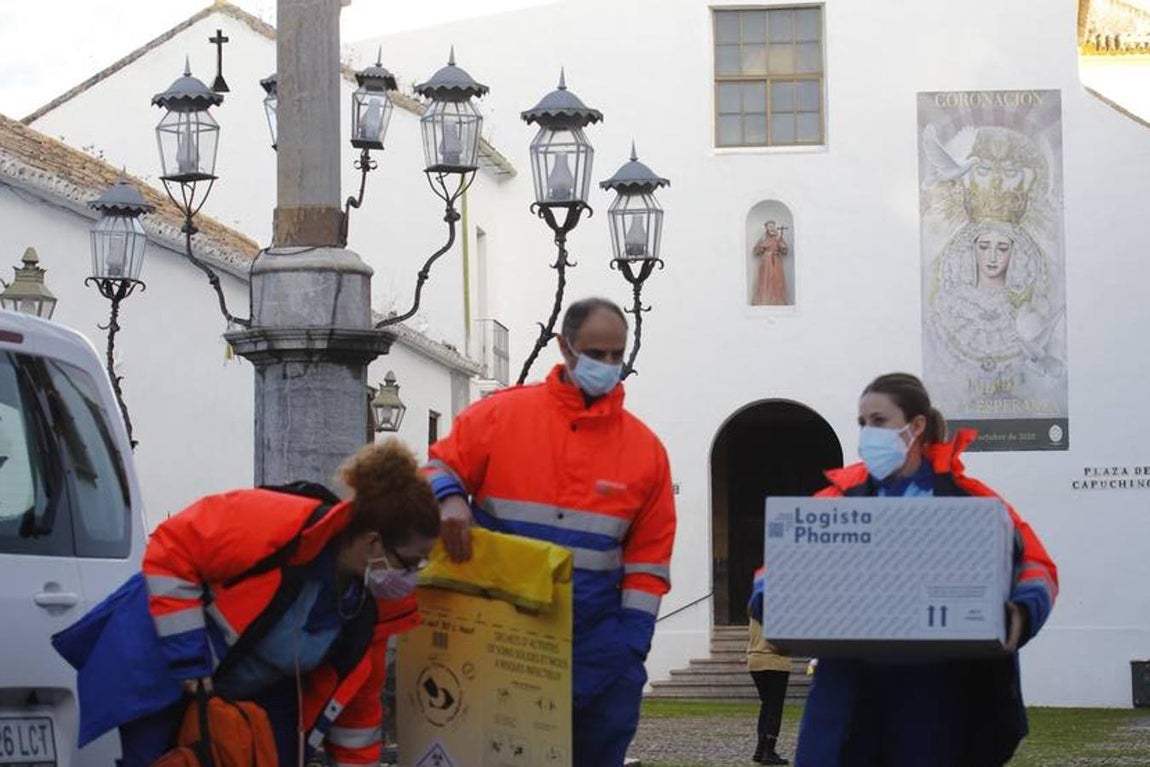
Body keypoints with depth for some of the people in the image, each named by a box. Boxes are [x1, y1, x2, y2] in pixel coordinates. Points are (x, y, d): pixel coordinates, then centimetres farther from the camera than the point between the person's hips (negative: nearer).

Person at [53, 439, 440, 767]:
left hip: (255, 695, 6)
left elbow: (357, 698, 2)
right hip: (158, 676, -6)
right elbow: (171, 548, -26)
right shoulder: (276, 524, -34)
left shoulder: (373, 605, -12)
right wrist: (187, 659, -27)